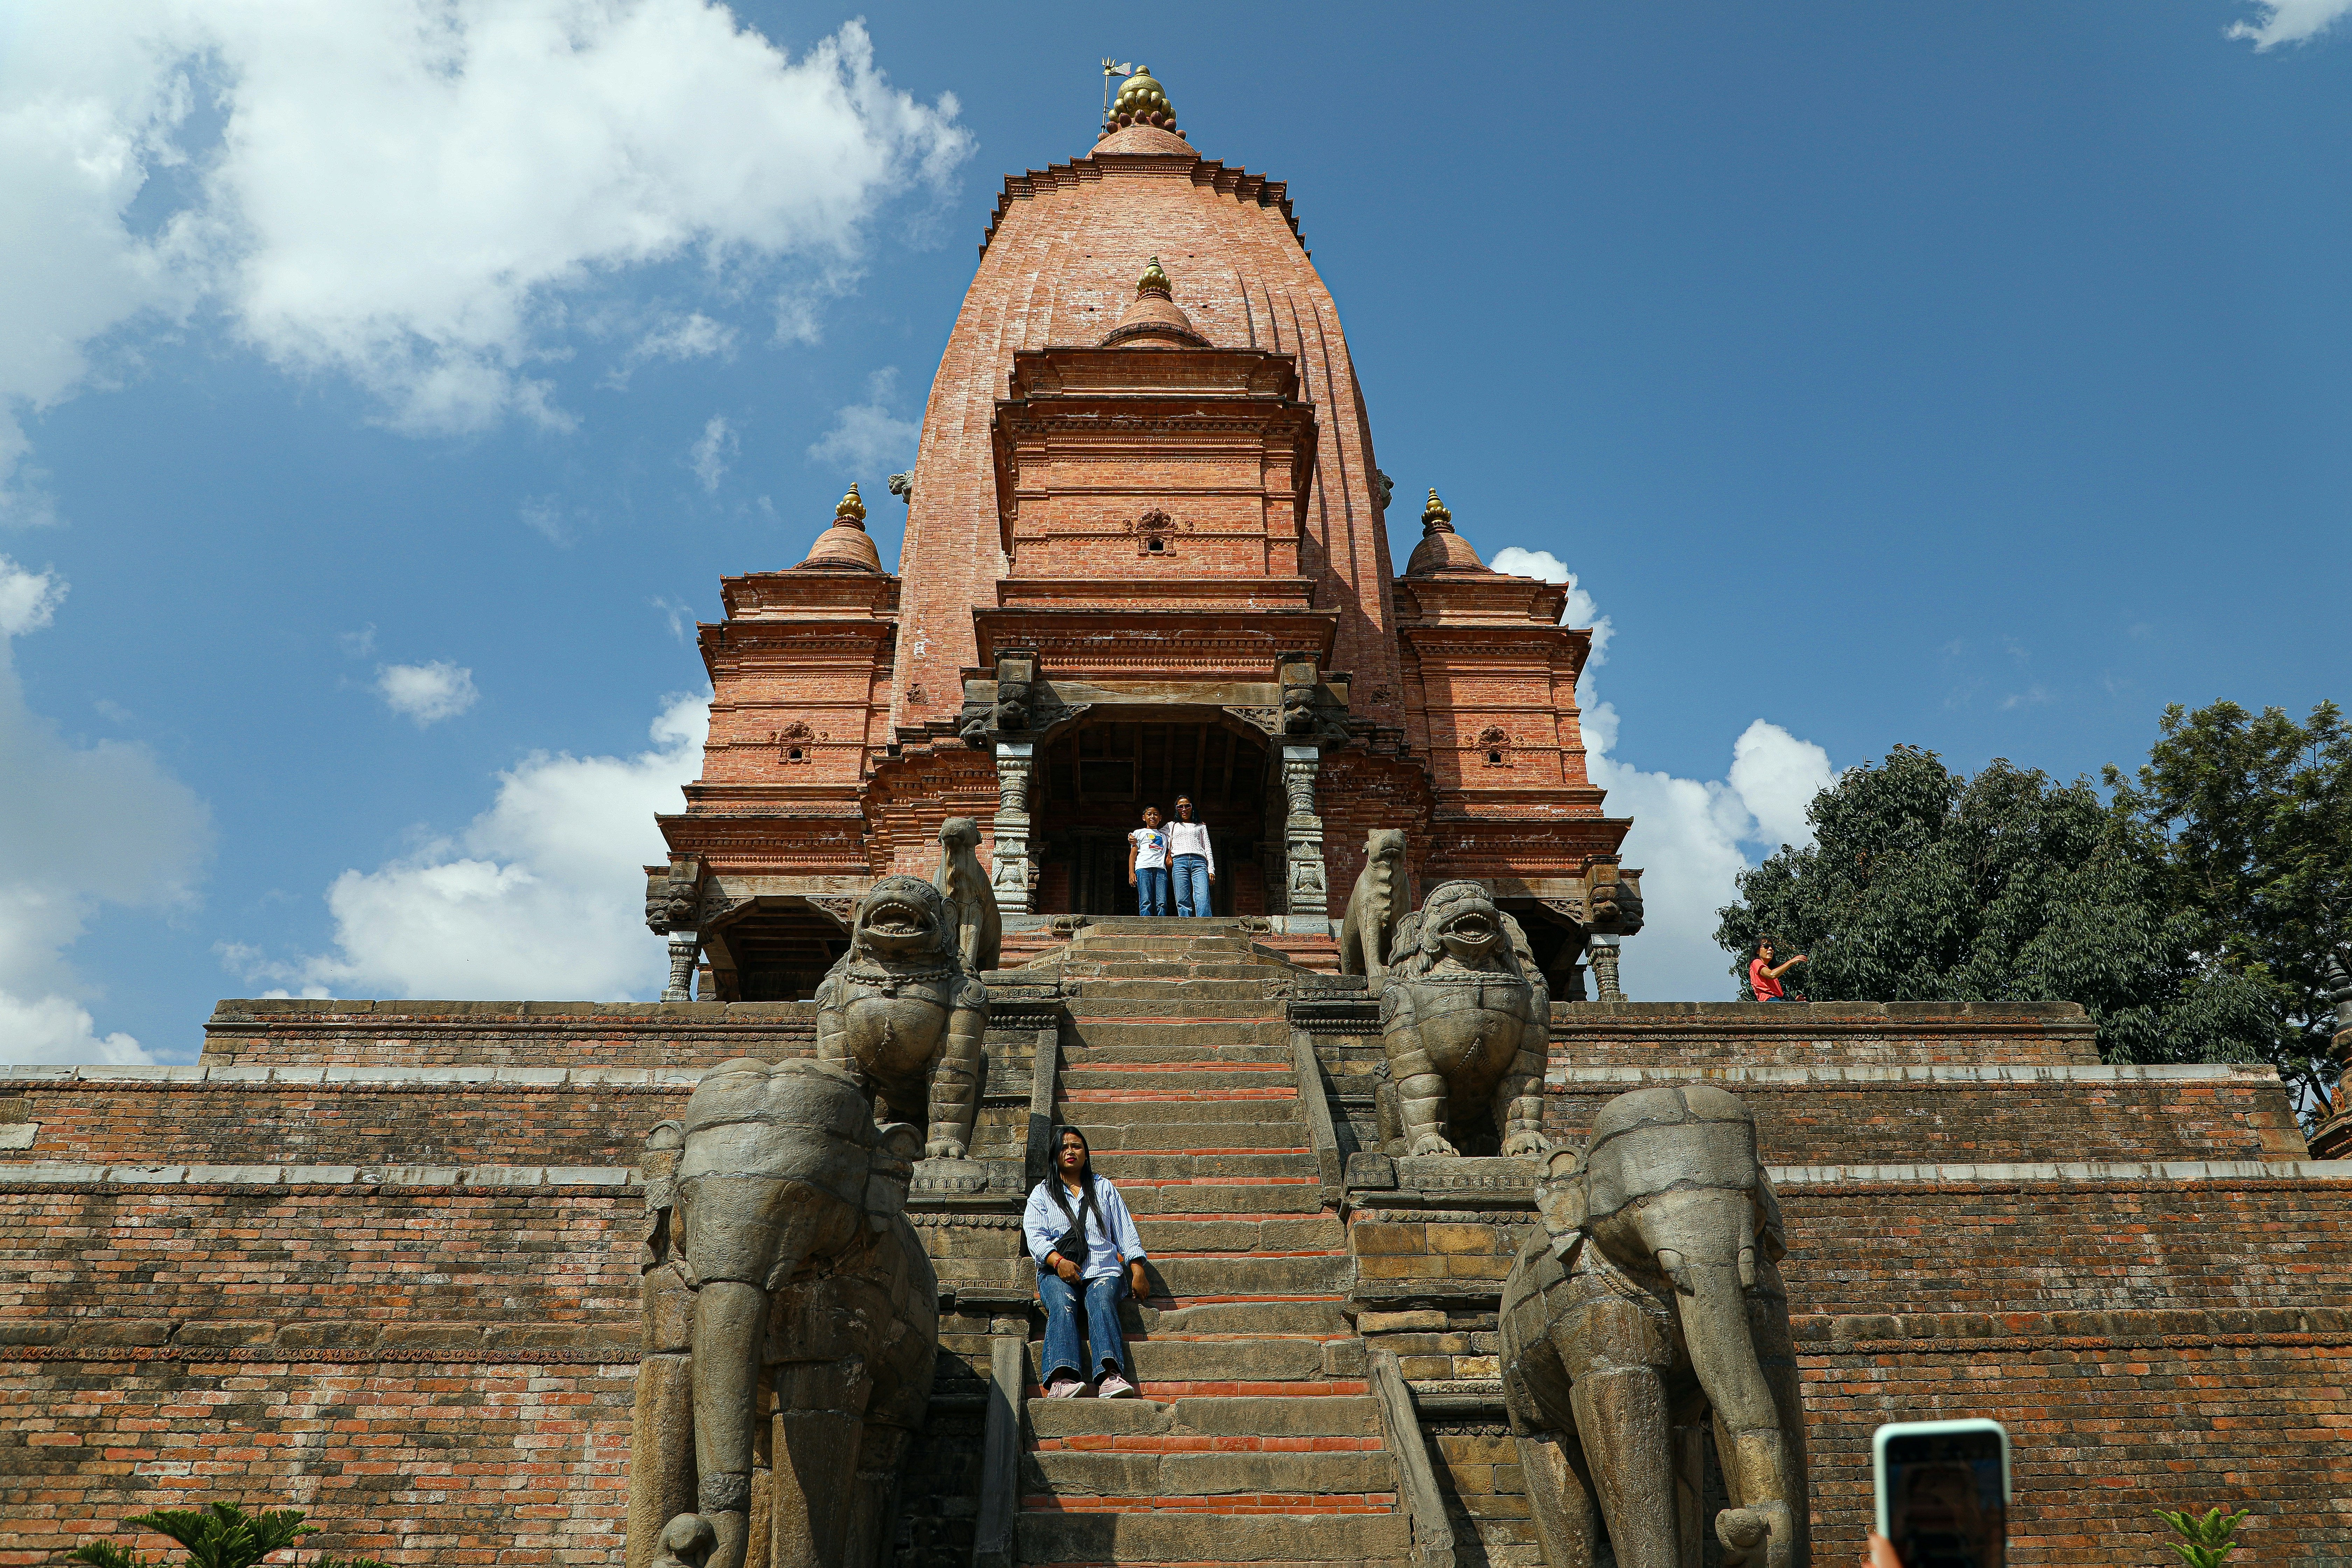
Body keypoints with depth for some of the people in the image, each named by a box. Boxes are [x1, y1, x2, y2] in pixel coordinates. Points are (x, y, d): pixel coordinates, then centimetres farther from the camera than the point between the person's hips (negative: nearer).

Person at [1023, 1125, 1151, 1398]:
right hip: (1057, 1272, 0)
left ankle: (1111, 1376, -55)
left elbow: (1126, 1233, 18)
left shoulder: (1104, 1189, 26)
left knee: (1101, 1303, -33)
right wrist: (1058, 1261, -15)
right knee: (1062, 1306, -34)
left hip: (1102, 1270, 0)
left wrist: (1138, 1273, 3)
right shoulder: (1042, 1193, 21)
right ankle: (1063, 1377, -55)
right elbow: (1035, 1235, 5)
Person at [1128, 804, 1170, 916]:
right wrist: (1131, 873, 2)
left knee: (1162, 903, -14)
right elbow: (1133, 854, 14)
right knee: (1146, 902, -17)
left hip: (1161, 869, 2)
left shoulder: (1164, 835, 31)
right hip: (1143, 868, -2)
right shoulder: (1139, 833, 23)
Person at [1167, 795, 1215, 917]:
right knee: (1183, 901, -12)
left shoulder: (1201, 827, 27)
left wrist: (1211, 870, 7)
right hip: (1179, 861, 1)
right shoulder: (1172, 826, 28)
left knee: (1203, 899, -21)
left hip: (1199, 862, -1)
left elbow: (1208, 849, 20)